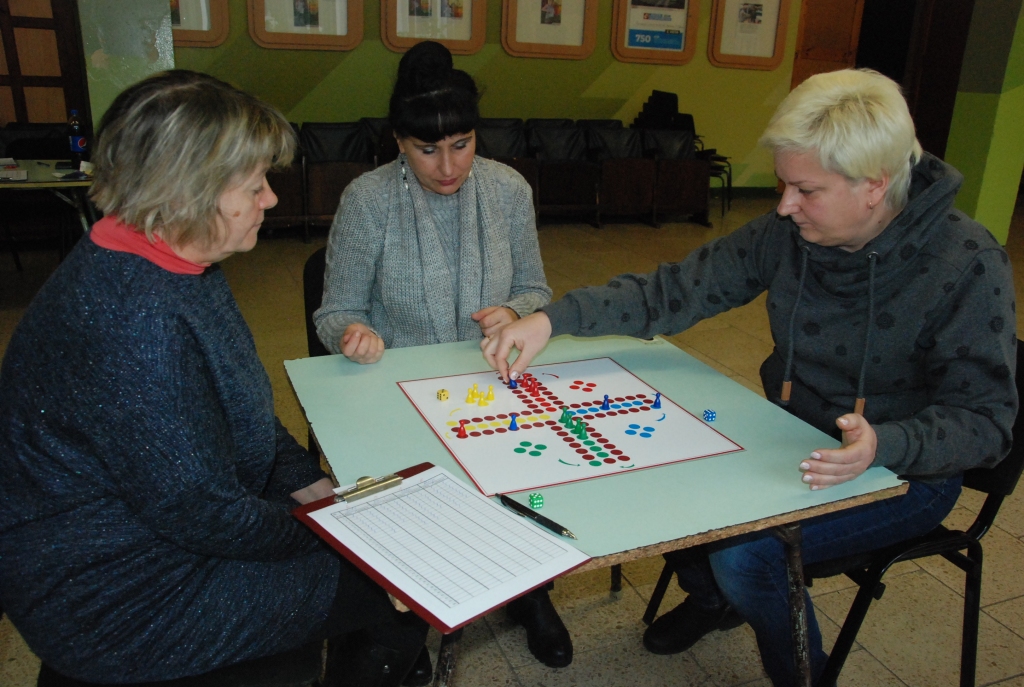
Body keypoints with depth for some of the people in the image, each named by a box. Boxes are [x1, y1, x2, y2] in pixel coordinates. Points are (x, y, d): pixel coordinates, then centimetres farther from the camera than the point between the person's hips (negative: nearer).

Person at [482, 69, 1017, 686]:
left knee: (745, 552, -24)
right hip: (794, 439, 6)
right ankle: (710, 597, 27)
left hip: (905, 470, -5)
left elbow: (985, 420, -20)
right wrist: (555, 318, -21)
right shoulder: (788, 233, -10)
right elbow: (676, 291, -10)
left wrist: (883, 445, -40)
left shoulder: (967, 266, -23)